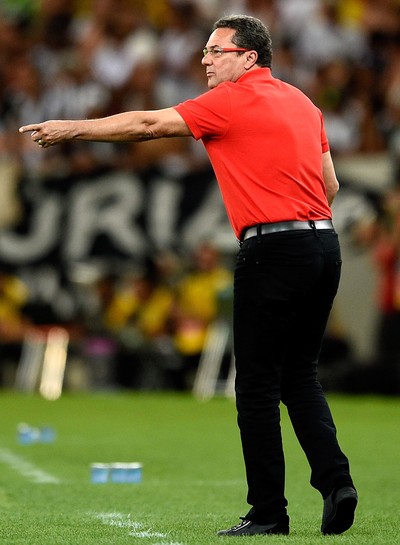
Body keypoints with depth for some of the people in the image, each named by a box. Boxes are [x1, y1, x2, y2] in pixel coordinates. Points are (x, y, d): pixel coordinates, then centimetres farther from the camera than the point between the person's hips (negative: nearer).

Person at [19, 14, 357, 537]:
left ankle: (268, 511, 1)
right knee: (301, 376, 14)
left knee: (258, 385, -1)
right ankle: (335, 480, -1)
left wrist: (72, 128, 6)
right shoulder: (302, 101, 17)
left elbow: (147, 125, -2)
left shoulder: (232, 101, -5)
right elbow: (330, 183, 18)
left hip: (273, 250, -8)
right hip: (324, 244, 8)